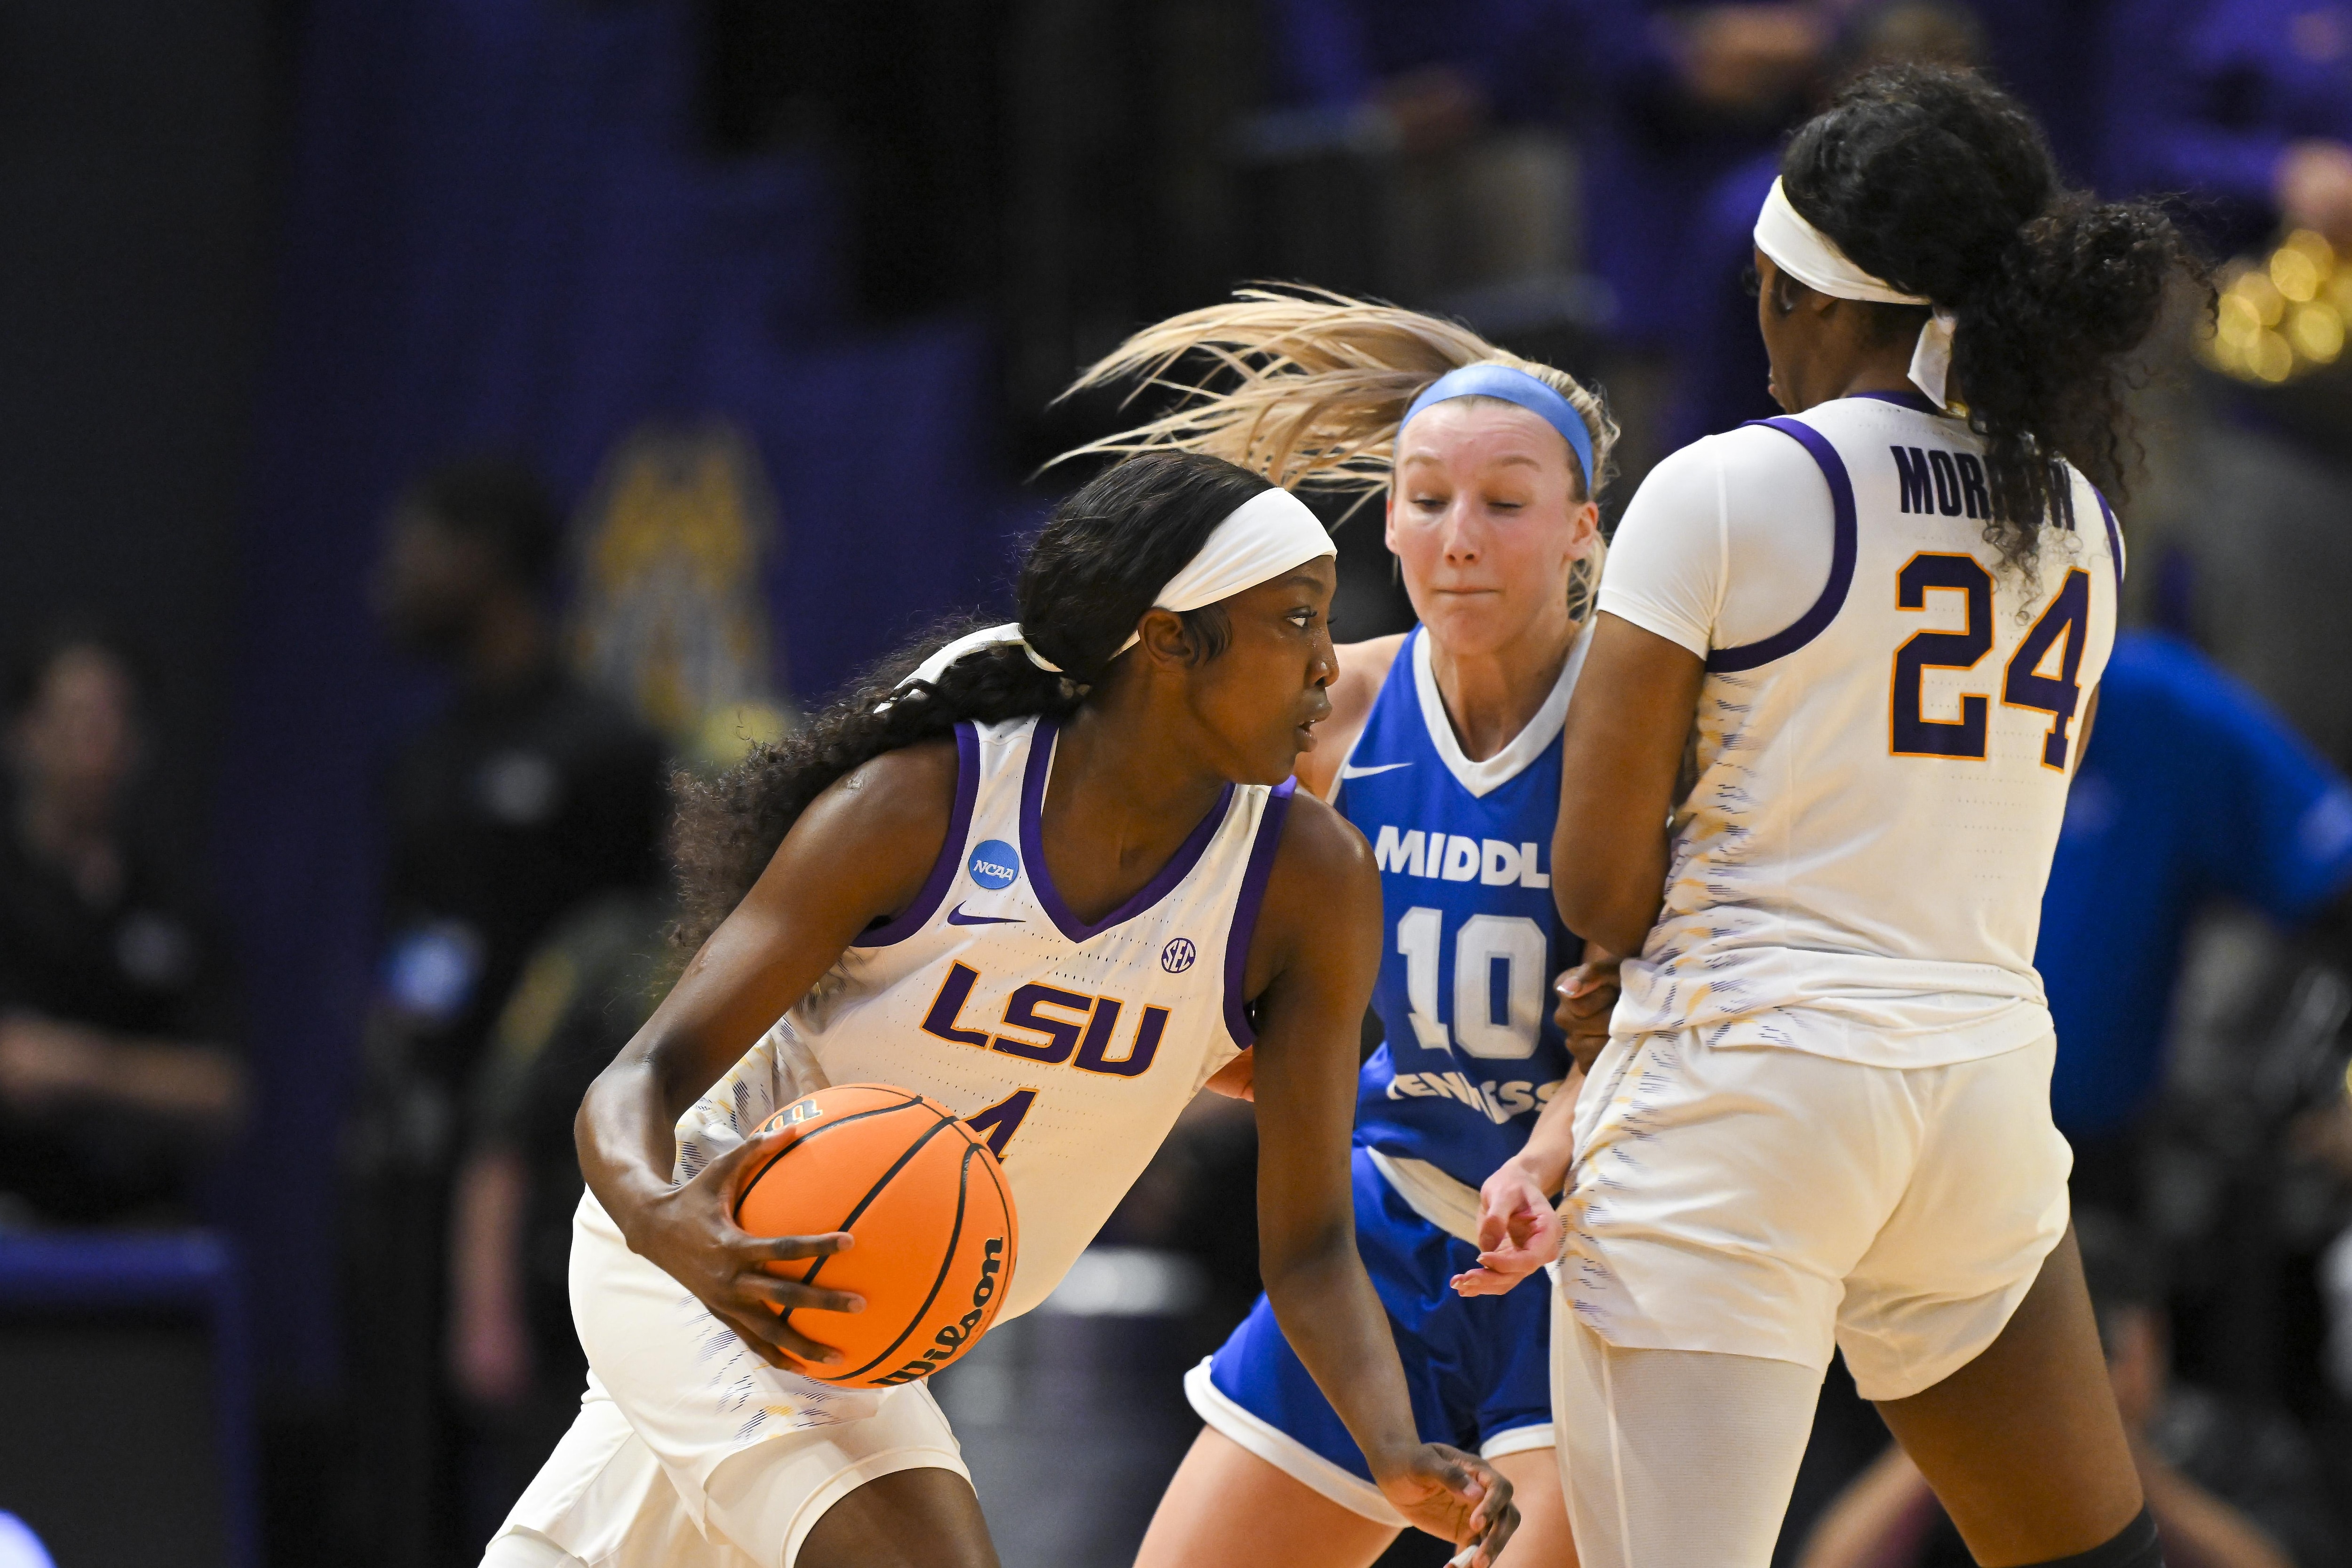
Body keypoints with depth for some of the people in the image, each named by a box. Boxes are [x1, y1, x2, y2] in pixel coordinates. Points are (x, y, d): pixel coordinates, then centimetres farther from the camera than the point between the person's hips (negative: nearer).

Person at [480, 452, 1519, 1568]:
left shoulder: (1310, 882, -15)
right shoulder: (917, 808, -23)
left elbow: (1306, 1245, -12)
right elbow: (642, 1078, -22)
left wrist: (1399, 1455, -31)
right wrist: (659, 1217, -45)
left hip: (881, 1337, 5)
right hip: (705, 1253, -5)